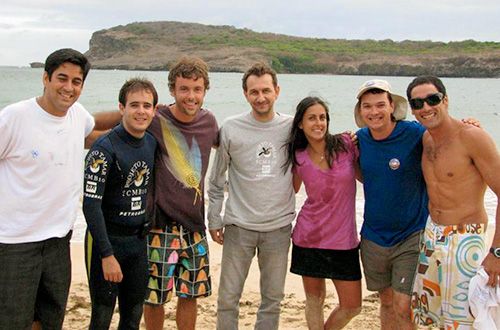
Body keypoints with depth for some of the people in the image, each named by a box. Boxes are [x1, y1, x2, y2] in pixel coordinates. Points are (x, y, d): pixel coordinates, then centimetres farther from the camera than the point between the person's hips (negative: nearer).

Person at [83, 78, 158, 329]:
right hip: (107, 240, -6)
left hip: (139, 240, 6)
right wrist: (107, 254, -21)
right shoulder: (105, 148, -16)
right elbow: (91, 204, -18)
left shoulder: (153, 143, 4)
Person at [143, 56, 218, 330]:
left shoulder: (208, 121, 1)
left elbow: (222, 144, 25)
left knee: (190, 294, 14)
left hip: (193, 223, 4)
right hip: (160, 224, -4)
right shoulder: (155, 122, -14)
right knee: (154, 296, 5)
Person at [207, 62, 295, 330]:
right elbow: (217, 179, 4)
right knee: (228, 298, 5)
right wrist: (214, 220, 5)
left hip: (279, 227, 1)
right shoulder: (231, 128, -3)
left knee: (273, 299, 11)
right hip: (239, 225, -1)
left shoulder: (292, 127, -1)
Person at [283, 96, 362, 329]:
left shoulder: (346, 144, -8)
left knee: (352, 306, 7)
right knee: (314, 300, 11)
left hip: (343, 240, 0)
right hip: (309, 238, 0)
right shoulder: (298, 158, -3)